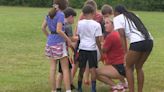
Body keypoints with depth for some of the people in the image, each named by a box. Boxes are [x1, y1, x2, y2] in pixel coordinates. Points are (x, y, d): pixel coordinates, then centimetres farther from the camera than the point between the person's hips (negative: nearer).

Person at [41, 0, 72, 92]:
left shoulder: (50, 14, 9)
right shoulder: (61, 14, -13)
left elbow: (43, 27, 13)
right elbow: (59, 30, -21)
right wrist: (68, 40, -12)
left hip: (50, 43, 7)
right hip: (59, 43, -7)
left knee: (53, 68, 10)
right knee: (65, 69, -1)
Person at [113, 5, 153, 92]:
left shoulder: (117, 18, 10)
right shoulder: (132, 15, 30)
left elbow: (122, 35, -2)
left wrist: (126, 52, -5)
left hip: (137, 42, -6)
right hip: (149, 41, 6)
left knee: (129, 68, 12)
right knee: (138, 67, 22)